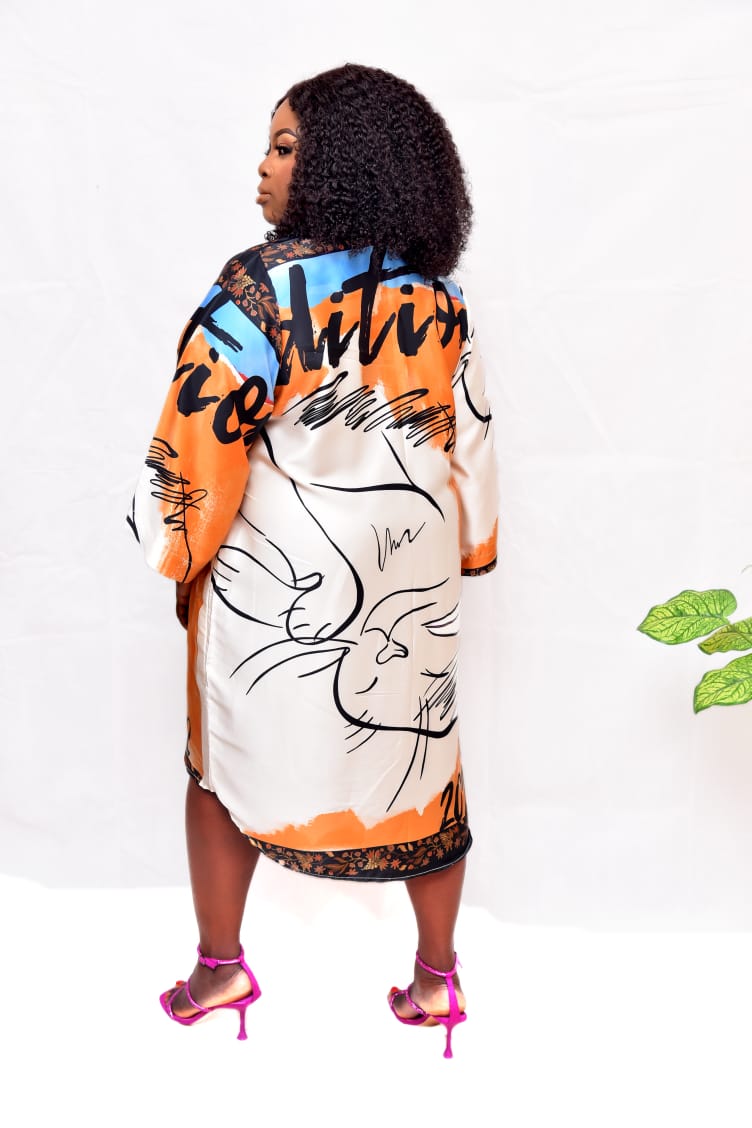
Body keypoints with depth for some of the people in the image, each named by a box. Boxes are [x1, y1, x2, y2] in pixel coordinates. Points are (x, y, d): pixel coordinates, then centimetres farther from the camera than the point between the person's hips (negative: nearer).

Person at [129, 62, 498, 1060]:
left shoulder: (259, 290, -16)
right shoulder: (438, 298, -1)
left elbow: (198, 440, -14)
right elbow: (471, 443, 4)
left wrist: (175, 548, 0)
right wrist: (465, 550, 16)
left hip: (278, 584, -4)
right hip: (411, 574, 4)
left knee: (231, 756, 16)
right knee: (419, 758, 16)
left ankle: (219, 965, 31)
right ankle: (438, 975, 30)